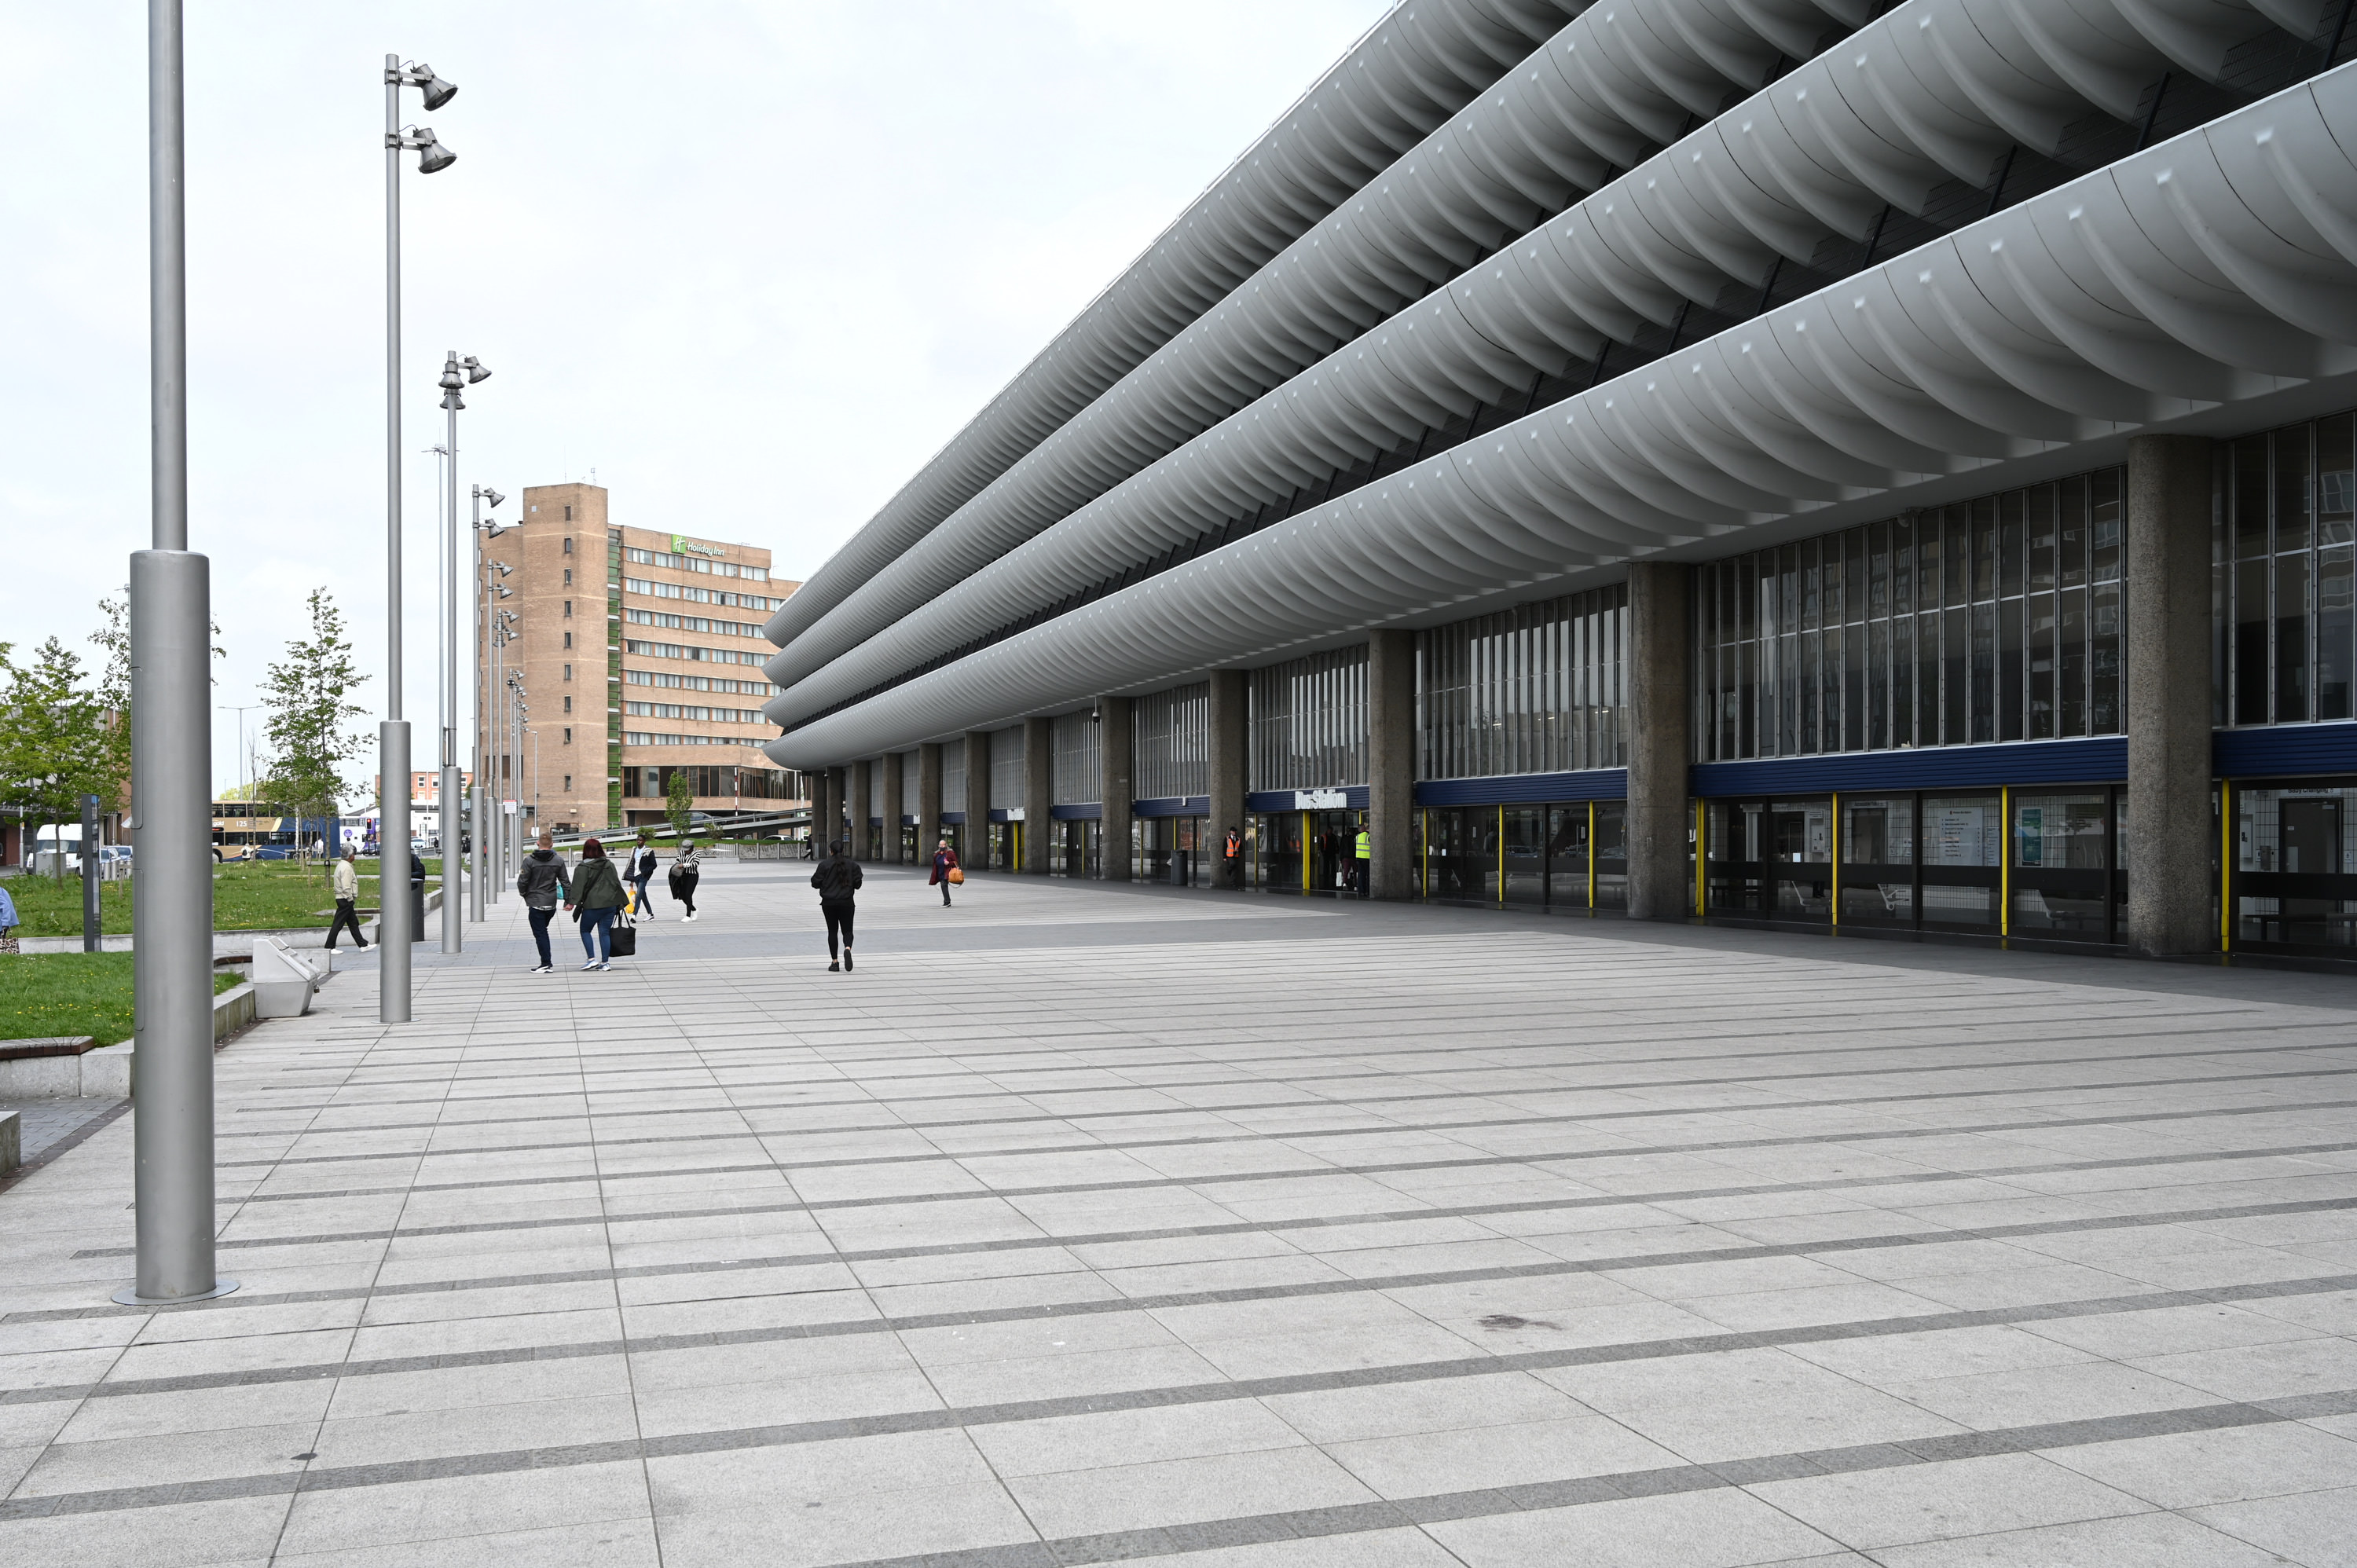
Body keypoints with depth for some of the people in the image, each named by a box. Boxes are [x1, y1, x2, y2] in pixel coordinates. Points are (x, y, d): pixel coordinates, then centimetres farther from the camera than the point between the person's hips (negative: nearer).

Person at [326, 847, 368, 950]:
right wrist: (351, 900, -17)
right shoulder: (346, 867, -17)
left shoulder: (341, 865, 15)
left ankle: (363, 945, 15)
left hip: (343, 899, 11)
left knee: (353, 923, 12)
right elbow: (346, 887, -24)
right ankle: (329, 947, 0)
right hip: (345, 900, -11)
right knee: (338, 924, -4)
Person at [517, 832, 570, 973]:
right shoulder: (558, 860, -1)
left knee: (540, 933, 1)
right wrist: (568, 899, 7)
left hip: (535, 903, -4)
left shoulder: (529, 860, -11)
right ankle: (547, 963, 19)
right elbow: (565, 881, 1)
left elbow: (522, 881, -9)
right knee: (543, 931, 20)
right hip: (551, 903, 4)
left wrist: (523, 893, 11)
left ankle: (546, 964, -2)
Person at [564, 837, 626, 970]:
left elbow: (578, 887, -13)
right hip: (610, 904, 5)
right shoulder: (609, 865, 10)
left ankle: (592, 959, -1)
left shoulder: (583, 868, -6)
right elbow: (617, 883, 13)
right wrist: (620, 902, 18)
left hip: (592, 905, -5)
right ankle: (605, 962, 5)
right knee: (605, 932, 8)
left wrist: (572, 902, -14)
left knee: (585, 931, 10)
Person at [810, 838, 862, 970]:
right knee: (847, 930, 7)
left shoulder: (824, 864, -7)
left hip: (829, 903, -1)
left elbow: (816, 883, -7)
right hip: (846, 902, 1)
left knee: (832, 931, 9)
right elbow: (857, 884, 0)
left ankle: (834, 961, 7)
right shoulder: (852, 865, 0)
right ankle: (847, 948, -26)